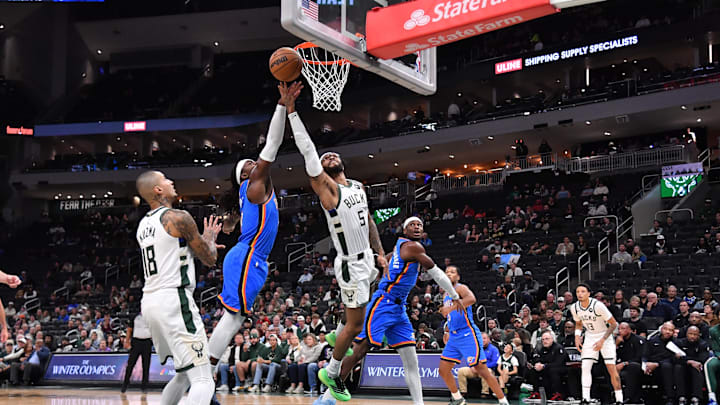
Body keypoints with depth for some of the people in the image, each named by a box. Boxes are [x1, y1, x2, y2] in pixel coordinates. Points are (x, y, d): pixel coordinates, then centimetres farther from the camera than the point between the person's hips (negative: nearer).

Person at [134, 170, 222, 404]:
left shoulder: (143, 225, 17)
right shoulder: (178, 218, -8)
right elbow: (210, 259, -1)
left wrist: (202, 242, 34)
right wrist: (210, 237, 20)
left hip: (150, 301, 9)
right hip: (174, 300, -9)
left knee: (184, 375, 24)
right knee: (203, 380, -11)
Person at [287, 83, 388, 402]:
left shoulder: (358, 186, 8)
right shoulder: (326, 188, -15)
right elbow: (307, 151, -24)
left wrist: (380, 253, 10)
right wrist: (291, 112, -27)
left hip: (366, 258, 8)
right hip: (351, 265, -8)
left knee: (355, 308, 30)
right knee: (355, 324, -1)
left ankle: (337, 335, 54)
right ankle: (331, 373, 15)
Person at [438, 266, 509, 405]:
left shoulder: (461, 288, -8)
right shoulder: (446, 295, 17)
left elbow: (471, 299, -32)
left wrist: (451, 307, -40)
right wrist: (448, 331, 21)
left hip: (467, 335, -8)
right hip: (453, 337, 9)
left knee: (482, 371, -11)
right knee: (443, 370, 7)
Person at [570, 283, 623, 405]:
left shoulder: (598, 305, -26)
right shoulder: (574, 308, -9)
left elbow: (613, 324, -17)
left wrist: (602, 340, -22)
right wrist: (577, 336, -5)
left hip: (605, 336, -4)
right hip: (590, 337, 5)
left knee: (611, 368, -10)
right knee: (585, 367, -7)